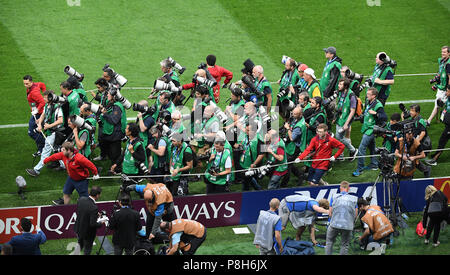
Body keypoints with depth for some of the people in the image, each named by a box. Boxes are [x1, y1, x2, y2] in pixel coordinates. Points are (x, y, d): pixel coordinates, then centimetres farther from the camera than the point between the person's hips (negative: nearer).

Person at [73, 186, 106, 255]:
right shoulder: (94, 208, -36)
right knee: (87, 249, 20)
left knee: (80, 245, 32)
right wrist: (101, 223, -11)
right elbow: (93, 224, -32)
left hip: (78, 229, 6)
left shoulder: (81, 199, -15)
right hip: (87, 232, -6)